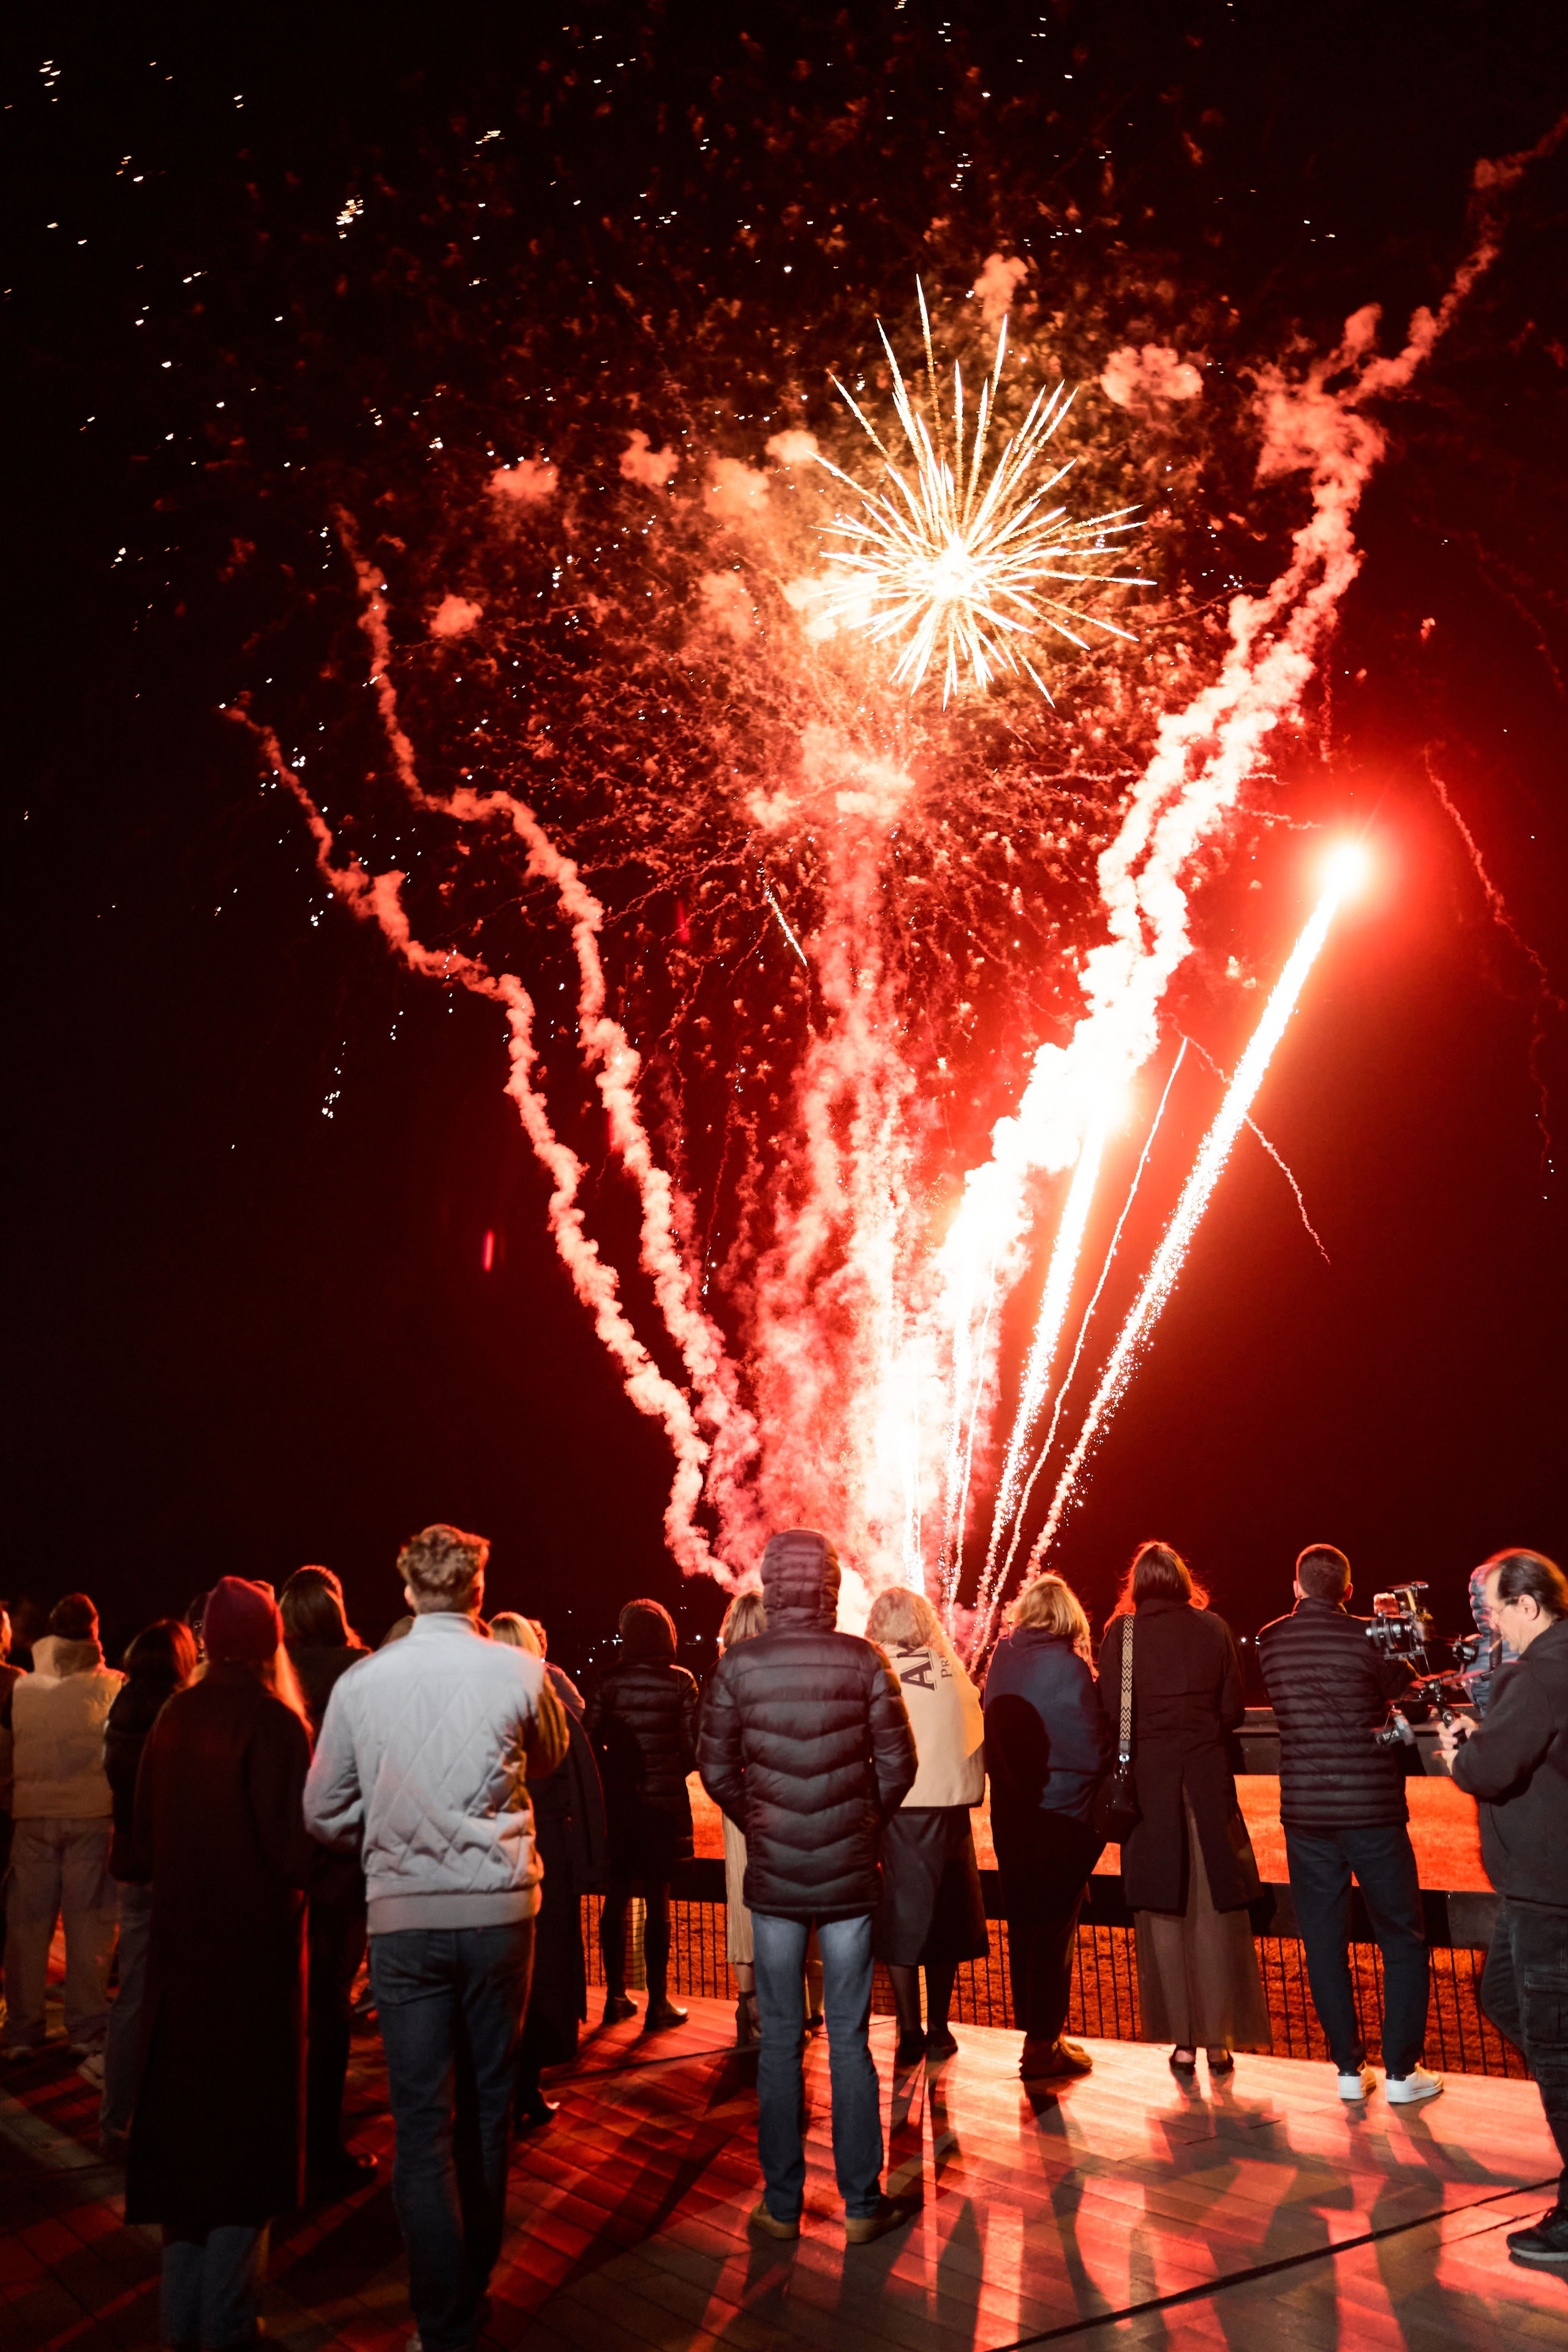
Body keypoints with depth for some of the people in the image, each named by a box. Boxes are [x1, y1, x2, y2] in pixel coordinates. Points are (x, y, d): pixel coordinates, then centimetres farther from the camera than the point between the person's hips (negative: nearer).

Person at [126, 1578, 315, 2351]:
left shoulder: (173, 1719, -1)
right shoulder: (275, 1723, -17)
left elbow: (145, 1837, 7)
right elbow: (294, 1848, -19)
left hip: (180, 1943, 5)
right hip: (256, 1947, -5)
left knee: (185, 2118, 17)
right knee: (245, 2121, 8)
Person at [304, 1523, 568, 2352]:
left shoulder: (361, 1682, -6)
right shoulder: (519, 1673, -8)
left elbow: (324, 1812, 2)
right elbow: (549, 1755, 13)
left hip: (403, 1916, -1)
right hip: (499, 1908, 1)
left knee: (423, 2119, 6)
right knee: (487, 2104, 18)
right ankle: (474, 2286, 35)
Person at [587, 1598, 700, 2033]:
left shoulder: (607, 1682, -4)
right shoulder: (679, 1682, -7)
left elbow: (591, 1741, -4)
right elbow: (693, 1748, -6)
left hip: (618, 1802, 2)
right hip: (664, 1802, -2)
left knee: (617, 1899, 13)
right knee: (658, 1902, 4)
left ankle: (616, 1995, 21)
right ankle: (657, 2003, 8)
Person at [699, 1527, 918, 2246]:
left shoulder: (737, 1666, -8)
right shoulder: (863, 1660, -9)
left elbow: (717, 1770, -1)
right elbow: (898, 1763, -4)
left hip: (772, 1879, 0)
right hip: (851, 1875, 0)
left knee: (779, 2041, 11)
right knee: (850, 2039, 10)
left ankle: (782, 2203, 20)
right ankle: (862, 2203, 18)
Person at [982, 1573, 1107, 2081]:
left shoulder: (1001, 1660, 2)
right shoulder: (1068, 1666, -15)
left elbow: (990, 1738, 8)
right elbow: (1092, 1748, -12)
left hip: (1009, 1811, 6)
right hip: (1063, 1814, -5)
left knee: (1023, 1921, 15)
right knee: (1055, 1925, 3)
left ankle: (1034, 2030, 27)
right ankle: (1043, 2045, 8)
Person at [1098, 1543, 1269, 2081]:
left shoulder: (1122, 1631, -4)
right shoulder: (1212, 1628, 0)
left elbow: (1110, 1712, -5)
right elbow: (1234, 1707, 4)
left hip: (1148, 1777, -1)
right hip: (1207, 1776, 1)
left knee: (1162, 1911, 8)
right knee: (1215, 1910, 8)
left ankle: (1182, 2040, 12)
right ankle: (1220, 2040, 11)